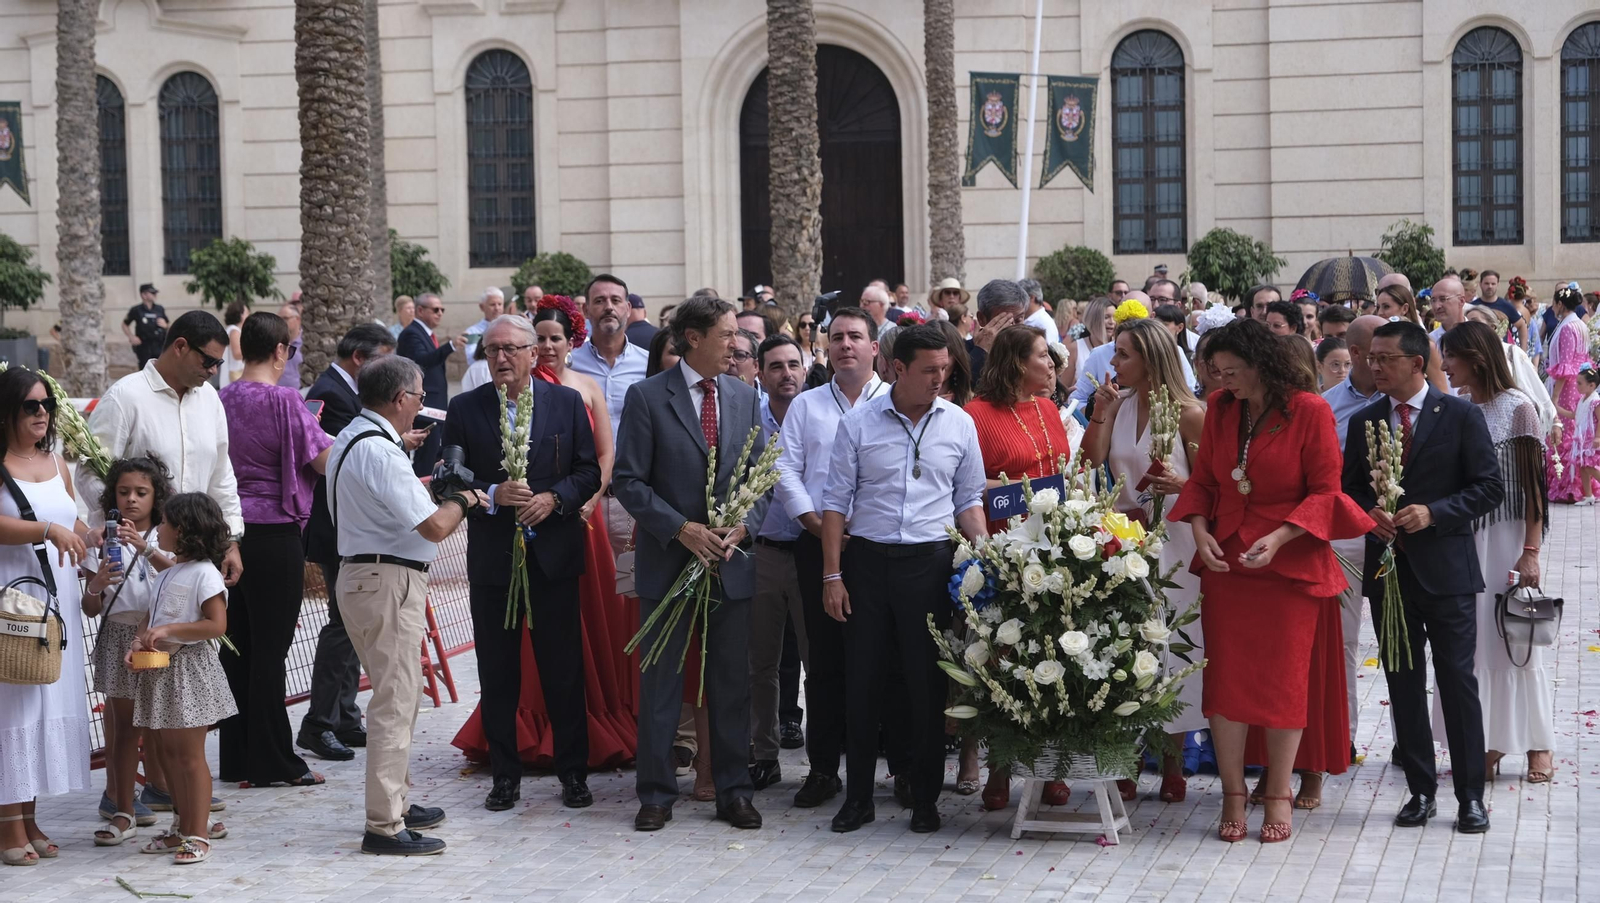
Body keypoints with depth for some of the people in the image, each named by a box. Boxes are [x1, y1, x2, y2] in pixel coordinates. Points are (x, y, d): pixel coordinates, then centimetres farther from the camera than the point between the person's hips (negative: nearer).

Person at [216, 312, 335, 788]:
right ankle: (272, 761, 5)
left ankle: (236, 757, 18)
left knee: (238, 645, 12)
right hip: (274, 534, -6)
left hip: (230, 530, 6)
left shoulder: (222, 400, 5)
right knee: (270, 647, 0)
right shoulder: (283, 401, -13)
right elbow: (326, 461, -12)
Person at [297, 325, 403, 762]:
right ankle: (318, 724, -4)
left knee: (351, 621, 14)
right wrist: (397, 442, -14)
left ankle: (344, 719, 21)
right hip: (339, 529, -11)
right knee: (344, 622, -9)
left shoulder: (345, 389, 15)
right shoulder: (332, 394, -17)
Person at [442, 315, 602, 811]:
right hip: (492, 557, 1)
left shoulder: (567, 402, 3)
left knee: (564, 670, 4)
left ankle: (573, 772, 14)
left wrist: (553, 498, -14)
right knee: (498, 673, 6)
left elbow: (589, 471, 3)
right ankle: (505, 775, 16)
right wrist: (492, 495, -16)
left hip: (554, 553, 0)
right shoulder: (465, 408, 3)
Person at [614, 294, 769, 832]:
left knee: (731, 683, 8)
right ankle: (657, 794, 14)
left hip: (731, 561, 4)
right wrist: (682, 529, -15)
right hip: (668, 561, -3)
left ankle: (733, 791, 18)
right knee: (660, 683, 4)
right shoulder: (647, 397, -5)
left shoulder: (744, 398, 8)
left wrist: (743, 526, -7)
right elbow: (629, 481, -7)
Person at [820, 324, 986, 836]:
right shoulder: (859, 425, 1)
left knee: (928, 682, 3)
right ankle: (858, 797, 14)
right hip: (867, 560, 0)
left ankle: (925, 798, 14)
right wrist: (832, 576, -2)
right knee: (862, 680, 4)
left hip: (931, 562, 1)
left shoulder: (959, 425, 6)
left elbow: (968, 501, 11)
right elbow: (836, 502, 2)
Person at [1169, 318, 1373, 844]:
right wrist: (1200, 529, -6)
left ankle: (1279, 795, 14)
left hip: (1290, 564, -4)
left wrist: (1278, 538, -19)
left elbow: (1324, 491, -8)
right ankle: (1233, 795, 9)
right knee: (1226, 676, 0)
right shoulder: (1221, 408, 5)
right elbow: (1203, 479, 11)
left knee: (1285, 679, 2)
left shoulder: (1309, 411, -9)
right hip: (1226, 562, 4)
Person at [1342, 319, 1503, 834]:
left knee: (1458, 681, 0)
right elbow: (1349, 490, 12)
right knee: (1403, 684, 8)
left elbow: (1489, 487, -5)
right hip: (1387, 568, 4)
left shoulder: (1461, 416, -4)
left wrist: (1433, 512, -17)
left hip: (1445, 569, -4)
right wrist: (1367, 514, -9)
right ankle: (1420, 790, 17)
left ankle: (1470, 795, 7)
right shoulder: (1363, 422, 8)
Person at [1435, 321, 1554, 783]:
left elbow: (1534, 484, -9)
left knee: (1516, 641, 1)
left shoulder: (1517, 408, -8)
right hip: (1464, 538, 5)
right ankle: (1491, 743, 12)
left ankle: (1539, 745, 13)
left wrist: (1531, 551, -13)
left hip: (1507, 537, -5)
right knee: (1473, 640, 4)